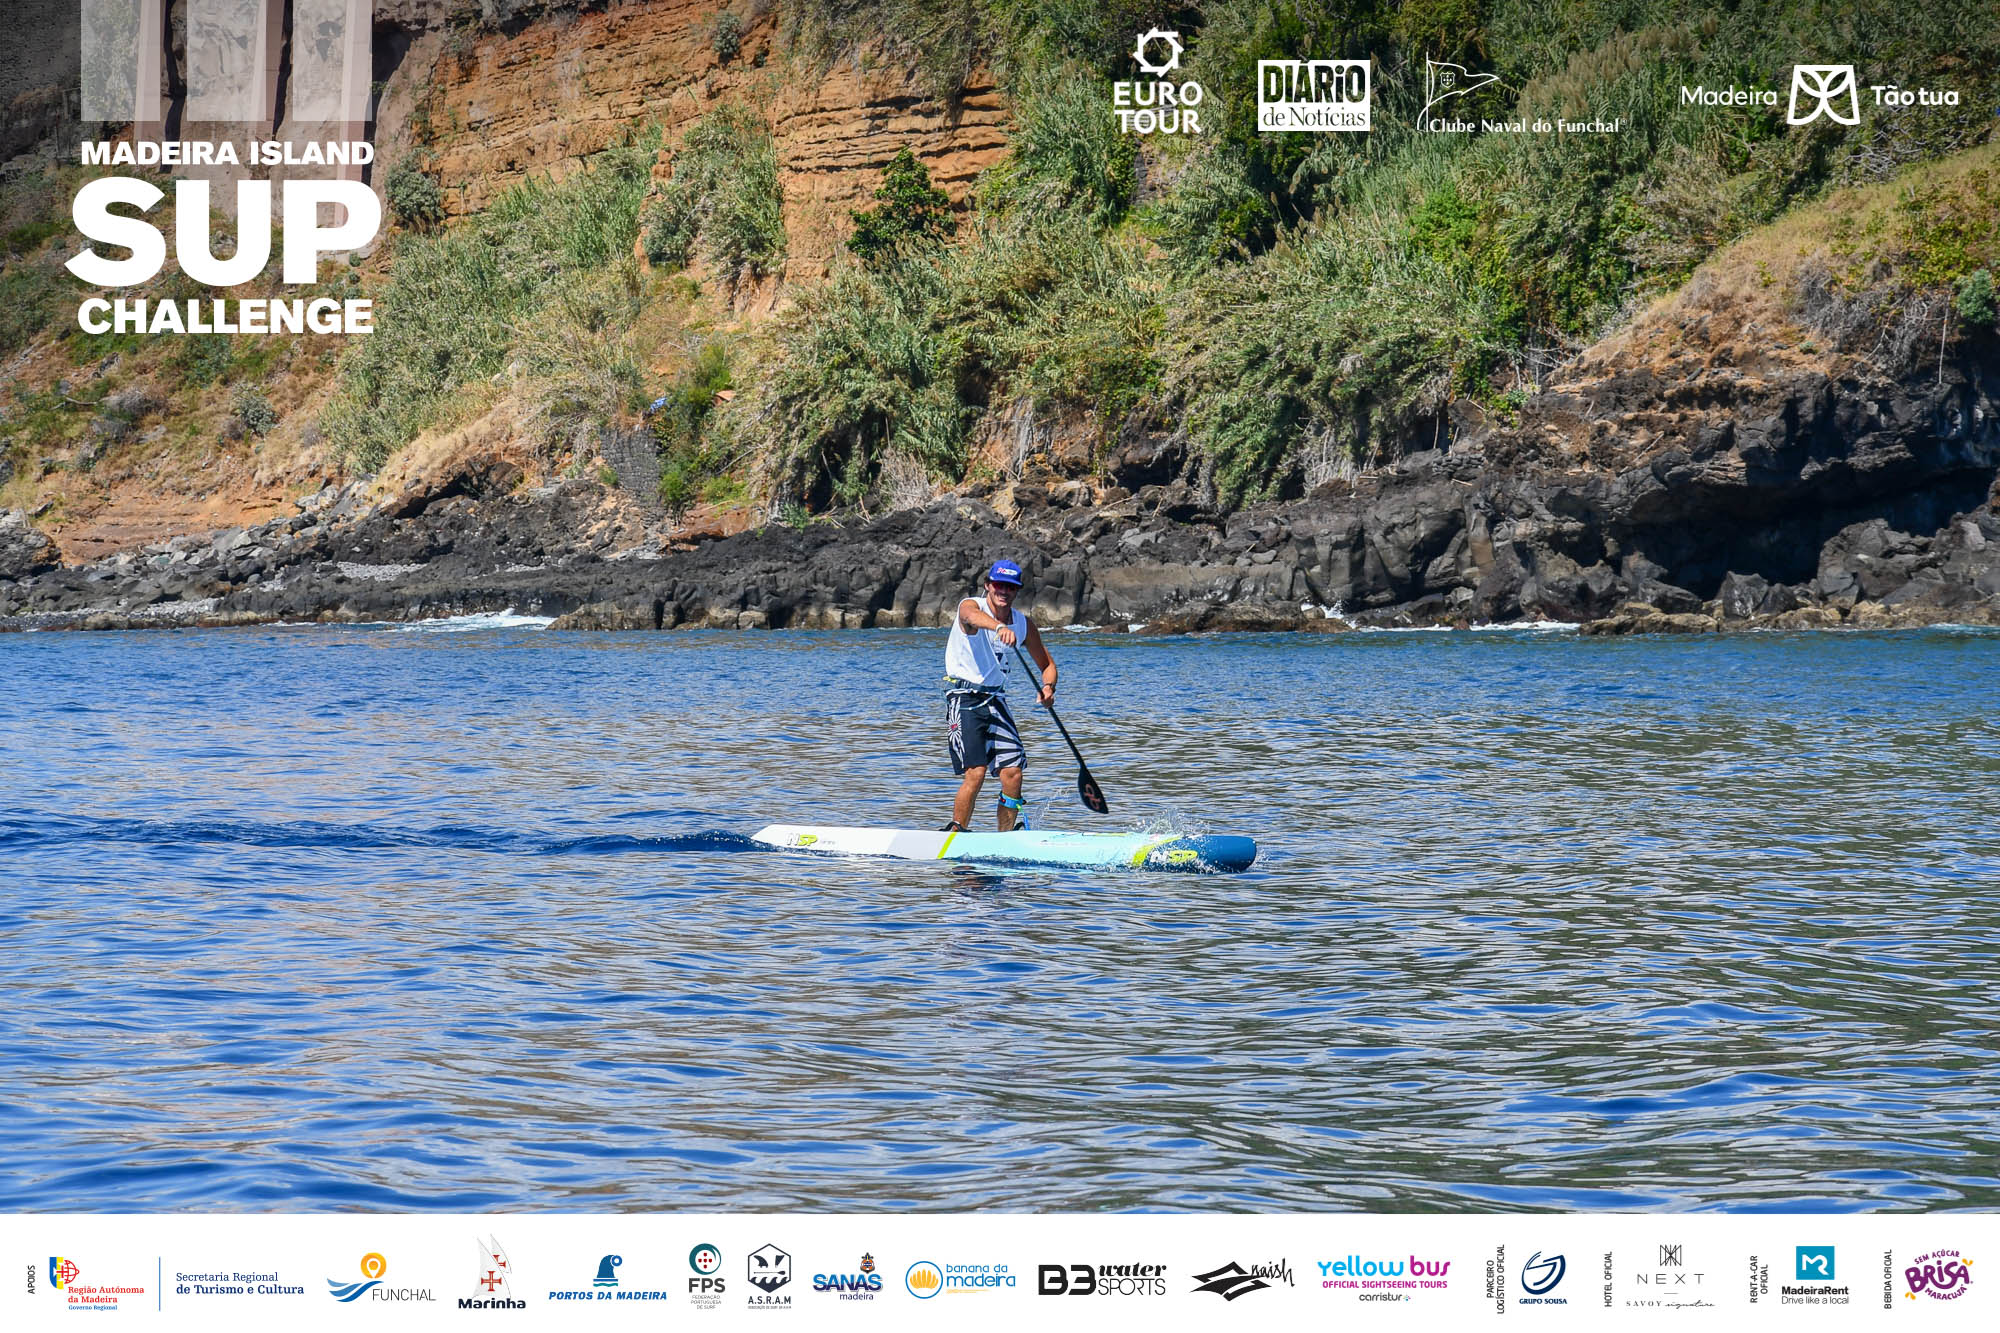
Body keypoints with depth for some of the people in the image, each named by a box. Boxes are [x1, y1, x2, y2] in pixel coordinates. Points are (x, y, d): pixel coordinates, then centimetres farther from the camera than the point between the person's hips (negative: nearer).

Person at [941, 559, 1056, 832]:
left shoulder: (1024, 624, 5)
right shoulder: (970, 606, -11)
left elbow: (1047, 664, 14)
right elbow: (973, 617, -37)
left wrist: (1048, 687, -10)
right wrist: (999, 627, -59)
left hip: (996, 701, 5)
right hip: (964, 698, -5)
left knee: (1013, 772, -7)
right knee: (976, 772, -17)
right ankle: (956, 833, 0)